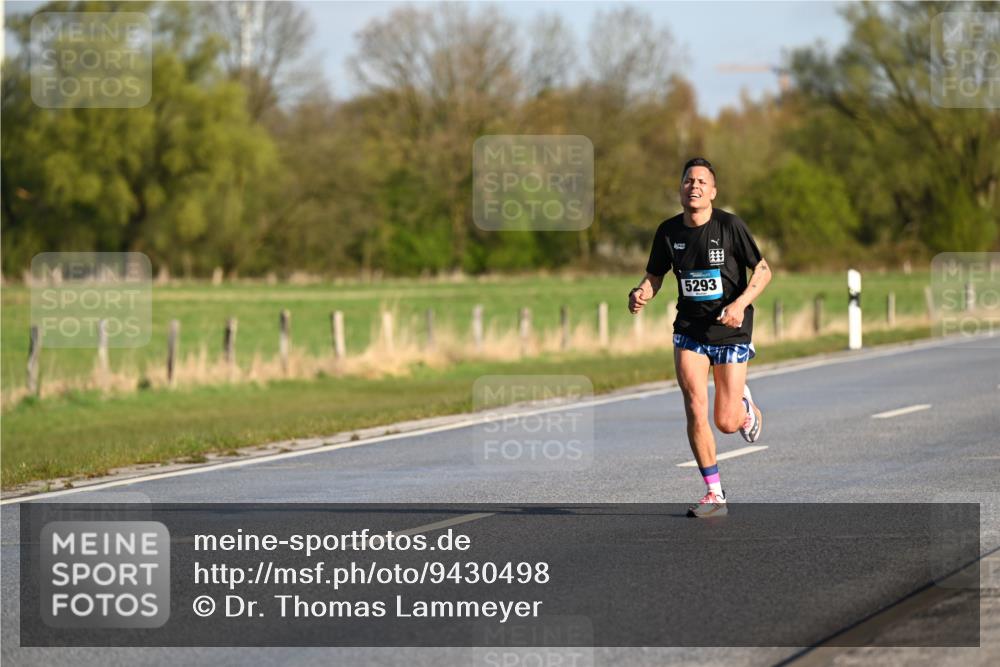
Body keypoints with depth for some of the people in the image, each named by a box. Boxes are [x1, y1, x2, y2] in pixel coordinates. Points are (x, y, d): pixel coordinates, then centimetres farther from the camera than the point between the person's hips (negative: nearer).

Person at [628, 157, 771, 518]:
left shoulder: (730, 225, -12)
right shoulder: (669, 231, -2)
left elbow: (762, 271, -7)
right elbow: (654, 276, 9)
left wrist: (741, 303, -23)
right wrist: (640, 294, -14)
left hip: (730, 330, -2)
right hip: (689, 329, 2)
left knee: (726, 423, -2)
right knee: (695, 408, -14)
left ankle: (745, 407, 38)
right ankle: (714, 495, -3)